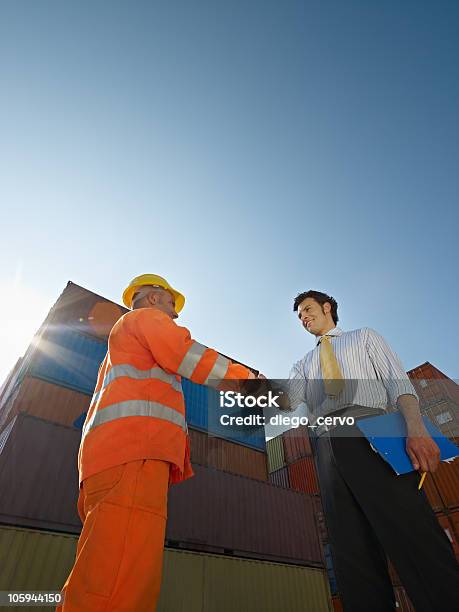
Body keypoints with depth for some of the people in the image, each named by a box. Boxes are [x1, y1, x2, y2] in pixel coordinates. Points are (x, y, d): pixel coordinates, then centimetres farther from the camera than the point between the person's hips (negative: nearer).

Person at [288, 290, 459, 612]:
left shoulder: (364, 337, 22)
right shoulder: (304, 364, 31)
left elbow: (398, 381, 6)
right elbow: (290, 400, 12)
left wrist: (416, 427, -13)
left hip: (369, 428, -3)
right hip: (327, 444, 4)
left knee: (412, 532, -14)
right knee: (352, 549, 0)